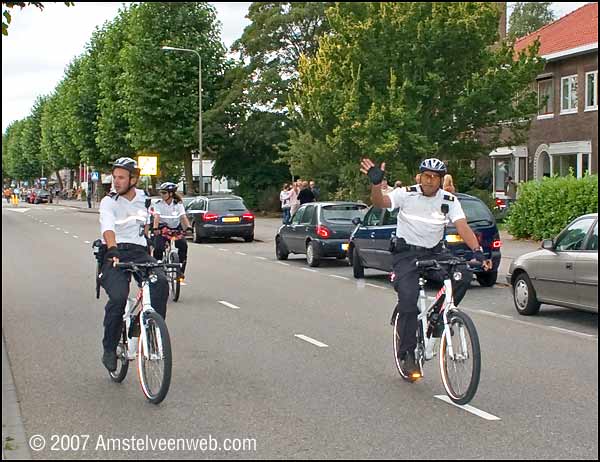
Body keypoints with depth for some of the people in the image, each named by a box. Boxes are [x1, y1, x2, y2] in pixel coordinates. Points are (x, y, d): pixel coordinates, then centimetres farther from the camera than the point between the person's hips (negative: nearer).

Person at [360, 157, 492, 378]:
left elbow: (462, 226, -14)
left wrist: (477, 251, -31)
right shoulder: (406, 194, -9)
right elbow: (380, 202, -24)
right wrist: (376, 183, -45)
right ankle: (406, 354, -4)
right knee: (408, 299, -19)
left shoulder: (449, 200, -3)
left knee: (464, 274, -24)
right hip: (406, 253, -2)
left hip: (434, 252, 3)